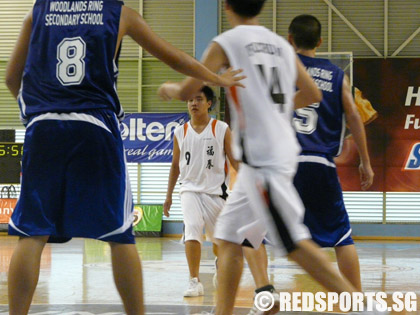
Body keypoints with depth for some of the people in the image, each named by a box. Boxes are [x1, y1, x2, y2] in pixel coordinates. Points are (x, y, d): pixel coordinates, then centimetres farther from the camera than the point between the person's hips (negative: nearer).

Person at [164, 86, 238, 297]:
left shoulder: (222, 129, -2)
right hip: (190, 190, 1)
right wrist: (169, 196, 14)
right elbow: (175, 165, 14)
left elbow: (234, 160, -2)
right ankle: (194, 282, -19)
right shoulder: (180, 133, 5)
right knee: (192, 231, -20)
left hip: (216, 191, -1)